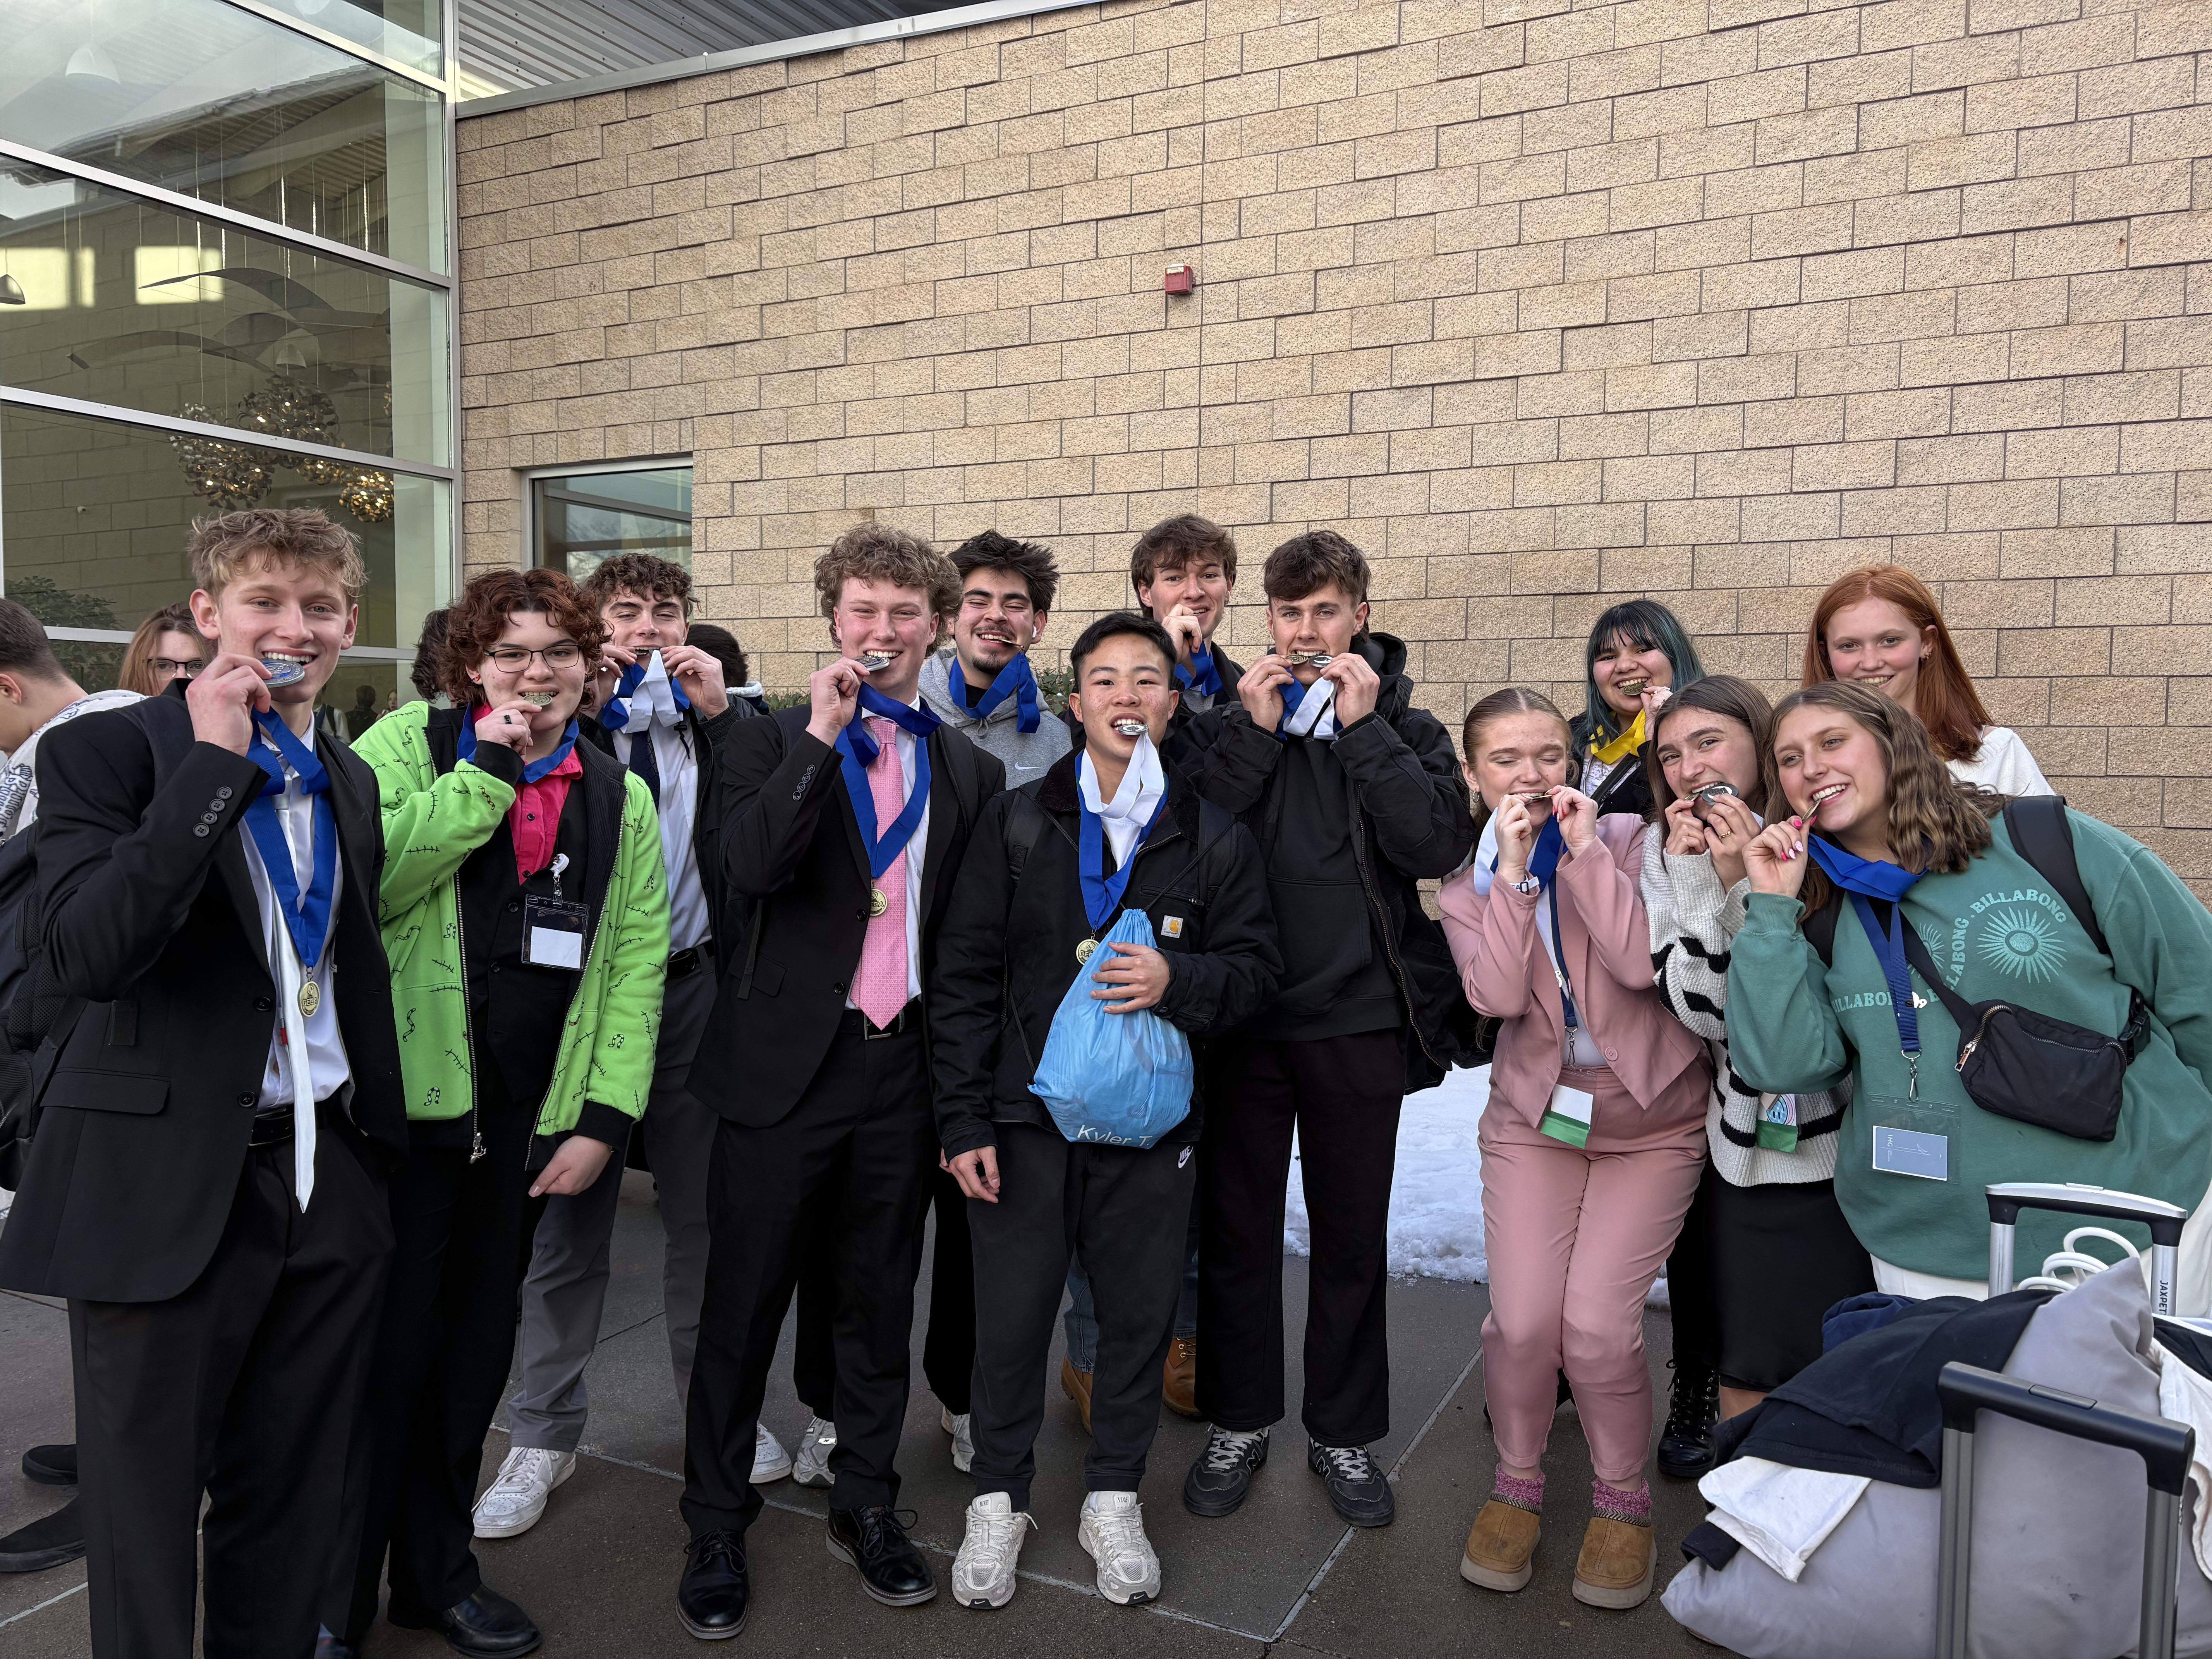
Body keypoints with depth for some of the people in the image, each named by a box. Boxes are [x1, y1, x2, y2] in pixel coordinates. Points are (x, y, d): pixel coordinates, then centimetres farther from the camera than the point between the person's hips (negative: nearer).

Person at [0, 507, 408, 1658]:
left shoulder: (349, 783, 11)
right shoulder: (101, 752, -7)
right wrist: (211, 763, -23)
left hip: (331, 1179, 5)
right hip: (168, 1194, -5)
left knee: (292, 1500, 17)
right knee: (144, 1514, 9)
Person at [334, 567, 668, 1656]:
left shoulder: (623, 799, 9)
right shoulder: (408, 743, 0)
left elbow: (636, 966, 5)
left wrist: (605, 1118, -3)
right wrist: (485, 771, -16)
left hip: (527, 1119, 4)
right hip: (405, 1103, -4)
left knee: (475, 1350, 14)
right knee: (384, 1350, 3)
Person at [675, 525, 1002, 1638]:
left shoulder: (971, 772, 8)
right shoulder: (777, 741, 0)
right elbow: (752, 866, -20)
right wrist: (822, 735, -20)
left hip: (904, 1066, 3)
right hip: (787, 1061, -2)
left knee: (879, 1298, 15)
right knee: (745, 1301, 7)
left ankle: (866, 1506, 32)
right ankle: (716, 1527, 24)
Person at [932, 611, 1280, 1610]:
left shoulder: (1214, 837, 3)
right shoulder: (1017, 824, 1)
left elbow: (1255, 966, 5)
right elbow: (966, 976, 1)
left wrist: (1178, 979, -17)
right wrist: (963, 1118, -5)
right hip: (1027, 1114, 0)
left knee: (1139, 1315, 11)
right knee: (1011, 1315, 7)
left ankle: (1112, 1499, 32)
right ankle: (999, 1500, 29)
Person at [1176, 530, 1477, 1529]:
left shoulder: (1404, 728, 4)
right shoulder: (1227, 725, 6)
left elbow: (1439, 847, -14)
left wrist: (1362, 730, -13)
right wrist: (1255, 733, -13)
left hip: (1359, 1023, 0)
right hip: (1245, 1018, 1)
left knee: (1353, 1238, 11)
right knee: (1236, 1230, 10)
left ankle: (1344, 1435, 28)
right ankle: (1239, 1423, 29)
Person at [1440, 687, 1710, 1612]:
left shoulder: (1630, 840, -5)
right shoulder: (1467, 892, 3)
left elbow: (1643, 962, -21)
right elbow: (1499, 995, -15)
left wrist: (1583, 850, -20)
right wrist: (1514, 869, -17)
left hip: (1652, 1120, -2)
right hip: (1534, 1119, 2)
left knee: (1597, 1323, -13)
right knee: (1521, 1320, -10)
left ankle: (1623, 1499, 15)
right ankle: (1517, 1482, 19)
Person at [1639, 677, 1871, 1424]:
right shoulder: (1668, 854, 1)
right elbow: (1702, 1011, -8)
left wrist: (1746, 881, -20)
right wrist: (1698, 882, -18)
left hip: (1855, 1142, -2)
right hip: (1748, 1155, 2)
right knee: (1747, 1373, 7)